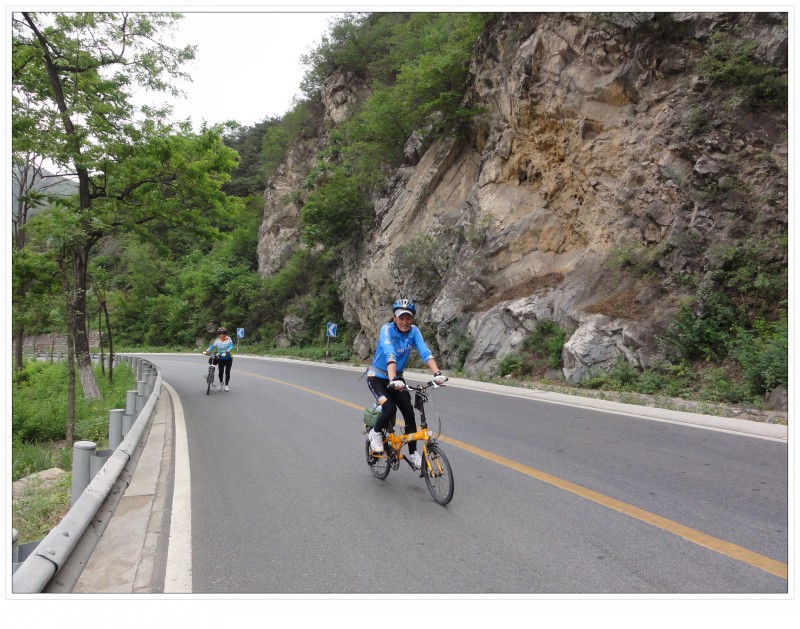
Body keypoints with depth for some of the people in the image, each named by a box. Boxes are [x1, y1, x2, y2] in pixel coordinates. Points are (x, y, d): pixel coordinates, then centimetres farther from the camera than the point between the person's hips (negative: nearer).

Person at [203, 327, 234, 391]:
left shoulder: (229, 339, -12)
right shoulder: (217, 340, -5)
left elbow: (231, 346, -25)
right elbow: (212, 346, -11)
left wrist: (226, 352, -41)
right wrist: (207, 351, -27)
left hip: (228, 358, -1)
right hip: (221, 358, 1)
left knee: (227, 372, 2)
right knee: (221, 371, -5)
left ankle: (226, 385, 17)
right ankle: (221, 382, 25)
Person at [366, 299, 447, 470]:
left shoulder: (413, 331, -10)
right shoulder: (387, 329, -23)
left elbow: (425, 352, -22)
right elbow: (390, 355, -39)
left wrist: (437, 373, -38)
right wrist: (393, 380, -53)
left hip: (397, 378, 5)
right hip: (377, 378, -4)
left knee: (409, 413, -5)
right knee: (390, 408, -25)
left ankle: (413, 454, 14)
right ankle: (375, 433, 6)